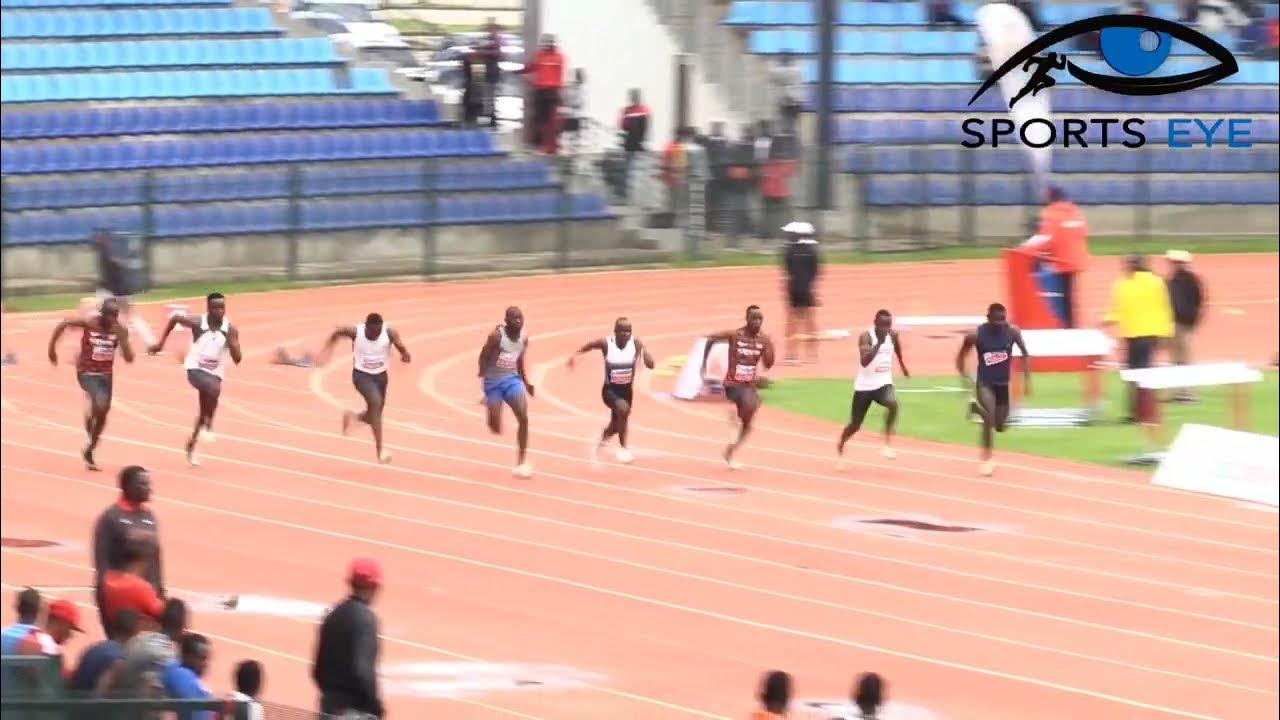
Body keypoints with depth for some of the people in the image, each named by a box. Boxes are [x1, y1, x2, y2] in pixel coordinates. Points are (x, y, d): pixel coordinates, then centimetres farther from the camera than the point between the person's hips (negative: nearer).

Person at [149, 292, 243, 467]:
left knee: (205, 412, 15)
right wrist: (161, 343, 5)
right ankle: (208, 426, -17)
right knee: (214, 389, -35)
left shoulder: (230, 330, -9)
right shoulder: (197, 323, -14)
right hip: (196, 369, -4)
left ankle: (191, 446, 37)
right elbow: (174, 318, 4)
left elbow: (237, 359, -10)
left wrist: (231, 342, -27)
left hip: (215, 373, 4)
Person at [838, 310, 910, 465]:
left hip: (884, 383, 3)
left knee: (892, 404, -31)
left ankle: (888, 444, -21)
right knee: (855, 425, 7)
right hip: (864, 385, -3)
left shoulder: (893, 335, -3)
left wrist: (903, 366, 37)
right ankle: (840, 447, 37)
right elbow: (864, 362, -34)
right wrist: (879, 343, -39)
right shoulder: (866, 337, -19)